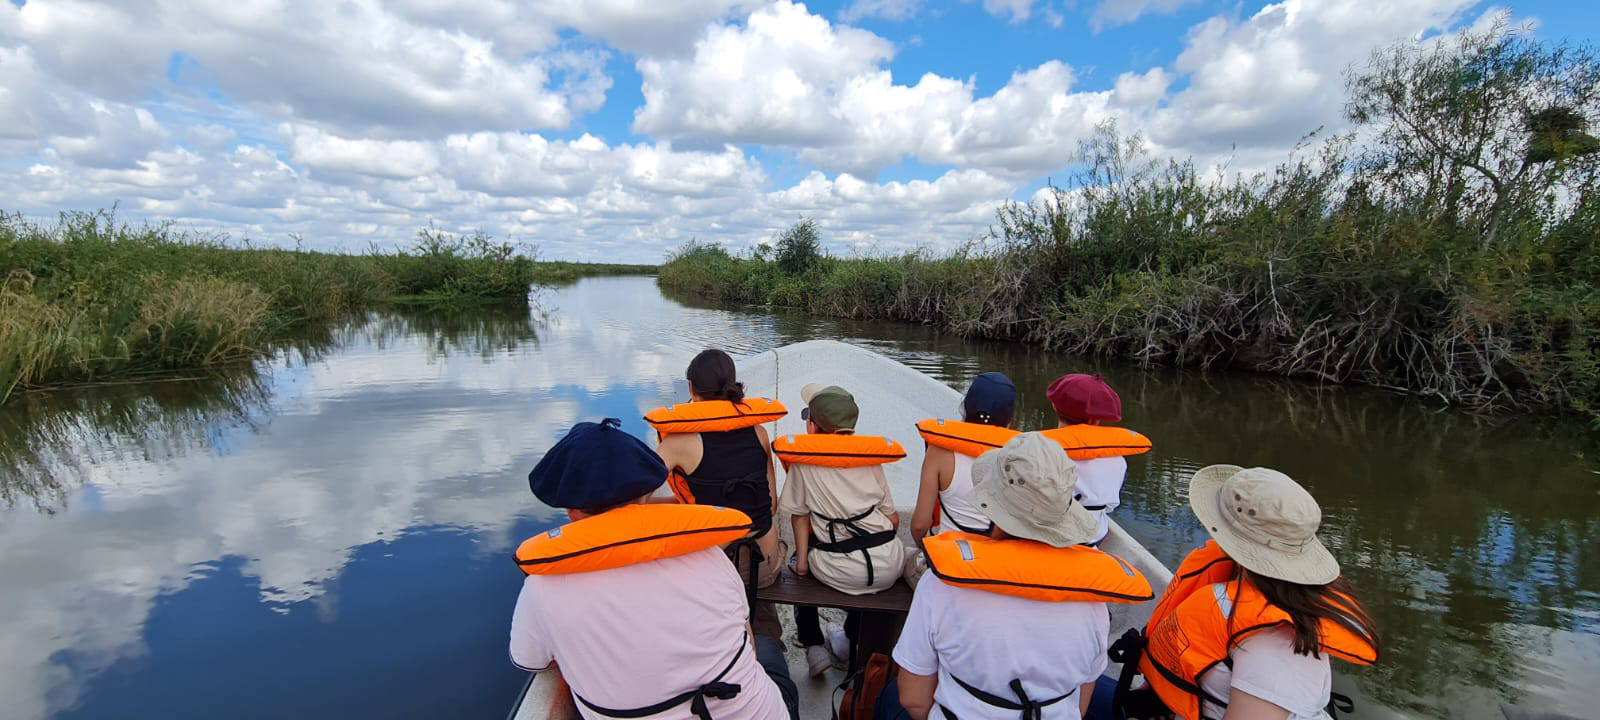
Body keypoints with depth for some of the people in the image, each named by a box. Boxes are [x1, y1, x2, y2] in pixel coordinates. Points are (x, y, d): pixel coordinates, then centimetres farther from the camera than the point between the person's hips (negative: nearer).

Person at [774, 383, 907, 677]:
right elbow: (893, 519, 8)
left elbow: (799, 515, 1)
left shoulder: (802, 461, -1)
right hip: (888, 567, 3)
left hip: (841, 571, -2)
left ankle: (814, 647, 26)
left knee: (802, 565, 29)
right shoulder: (871, 459, 6)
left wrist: (801, 561, 10)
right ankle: (850, 639, 50)